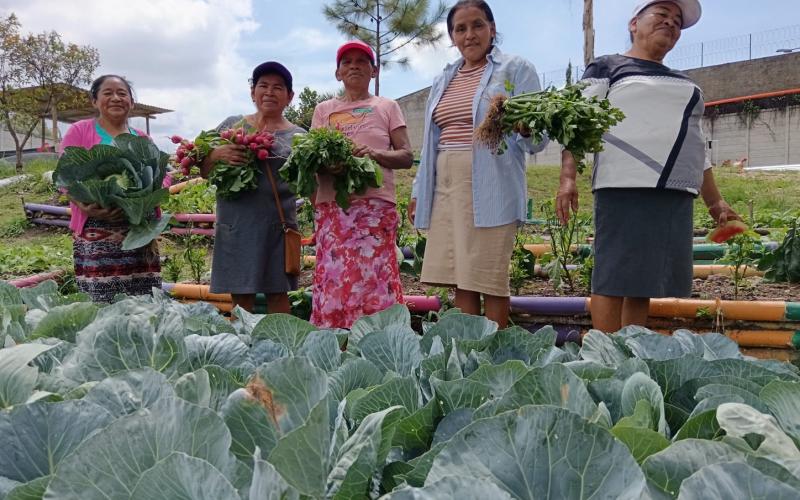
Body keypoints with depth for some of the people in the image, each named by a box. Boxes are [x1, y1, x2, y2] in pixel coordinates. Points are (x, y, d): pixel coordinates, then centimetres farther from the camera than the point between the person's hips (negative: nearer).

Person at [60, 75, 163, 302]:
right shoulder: (80, 131, 7)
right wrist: (86, 205, -20)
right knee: (99, 303, -10)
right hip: (96, 232, -3)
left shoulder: (142, 139, 19)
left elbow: (161, 175, 16)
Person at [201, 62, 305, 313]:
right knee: (240, 297, 8)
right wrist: (217, 154, -10)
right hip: (235, 225, 2)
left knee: (277, 296, 4)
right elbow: (204, 171, 10)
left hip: (276, 226, -1)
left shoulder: (297, 137, 7)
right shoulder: (231, 124, 11)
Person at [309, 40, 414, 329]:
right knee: (332, 276, -3)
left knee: (372, 275, -11)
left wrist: (375, 154, -14)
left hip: (375, 204, -2)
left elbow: (406, 157, 6)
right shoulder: (324, 110, 19)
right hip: (331, 205, 2)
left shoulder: (387, 107, 13)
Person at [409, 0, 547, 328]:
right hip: (445, 186, 6)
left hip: (489, 187, -6)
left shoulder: (516, 70, 3)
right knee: (459, 277, 7)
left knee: (489, 279, -4)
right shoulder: (443, 80, 19)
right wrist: (418, 191, 19)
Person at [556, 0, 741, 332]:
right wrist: (568, 177, -18)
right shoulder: (607, 67, 8)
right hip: (625, 191, -6)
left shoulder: (684, 83, 27)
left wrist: (715, 201, 22)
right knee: (613, 281, -8)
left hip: (676, 197, 6)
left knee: (643, 285, 6)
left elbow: (695, 146, 28)